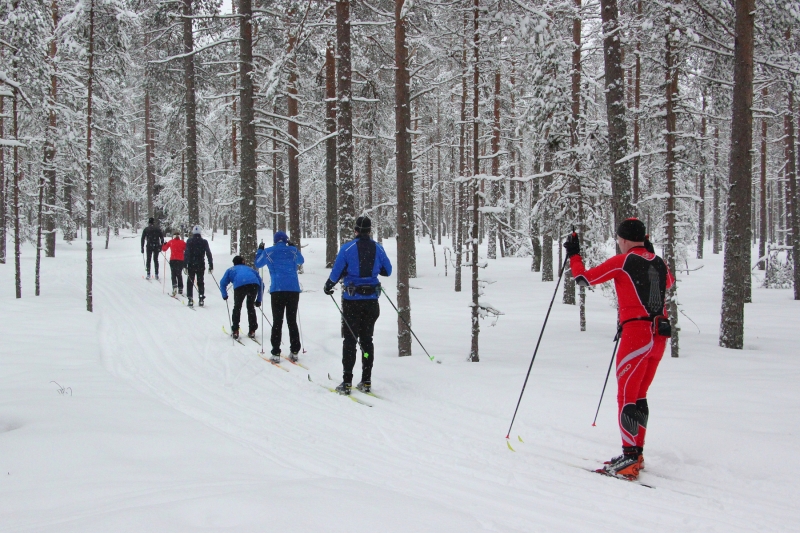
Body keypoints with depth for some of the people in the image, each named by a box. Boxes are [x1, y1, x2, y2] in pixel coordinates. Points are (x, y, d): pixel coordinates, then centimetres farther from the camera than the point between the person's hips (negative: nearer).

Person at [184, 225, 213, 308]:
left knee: (190, 282, 6)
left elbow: (186, 254, -8)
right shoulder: (204, 242, 0)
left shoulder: (189, 241, -4)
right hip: (201, 265, 1)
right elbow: (208, 254, 1)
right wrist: (211, 266, 7)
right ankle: (201, 299, 5)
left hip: (191, 265, -1)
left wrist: (185, 265, -7)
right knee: (200, 282, 11)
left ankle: (190, 299, -1)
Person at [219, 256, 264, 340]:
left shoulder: (231, 270, 34)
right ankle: (252, 331, 16)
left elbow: (223, 283, 20)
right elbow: (261, 284, 34)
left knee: (237, 307, 17)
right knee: (251, 307, 20)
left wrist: (224, 295, 34)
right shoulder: (250, 269, 40)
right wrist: (259, 300, 38)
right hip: (254, 284, 2)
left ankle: (235, 331, 13)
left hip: (240, 285, -2)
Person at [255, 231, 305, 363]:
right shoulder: (293, 250, 7)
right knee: (292, 321, 9)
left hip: (277, 290, -1)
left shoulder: (268, 252, 4)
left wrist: (260, 250, 36)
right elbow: (301, 261, 29)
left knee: (277, 322, 2)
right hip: (294, 290, 1)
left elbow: (258, 264, 22)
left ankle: (276, 353, -4)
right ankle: (294, 352, 6)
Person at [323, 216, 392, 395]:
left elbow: (336, 272, -9)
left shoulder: (347, 248, -10)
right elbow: (387, 271, 9)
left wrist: (328, 286, 10)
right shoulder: (378, 248, 0)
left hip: (352, 301, -3)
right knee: (367, 339, 13)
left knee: (349, 340, 2)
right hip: (371, 301, 3)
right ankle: (366, 381, 11)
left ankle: (346, 382, -2)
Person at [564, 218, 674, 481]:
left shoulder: (623, 261, -6)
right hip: (659, 336, 7)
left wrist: (573, 254, 16)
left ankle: (630, 459, -11)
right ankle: (636, 454, 18)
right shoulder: (659, 262, 13)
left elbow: (584, 277, 0)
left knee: (626, 397, -5)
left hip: (637, 333, -7)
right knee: (639, 397, 15)